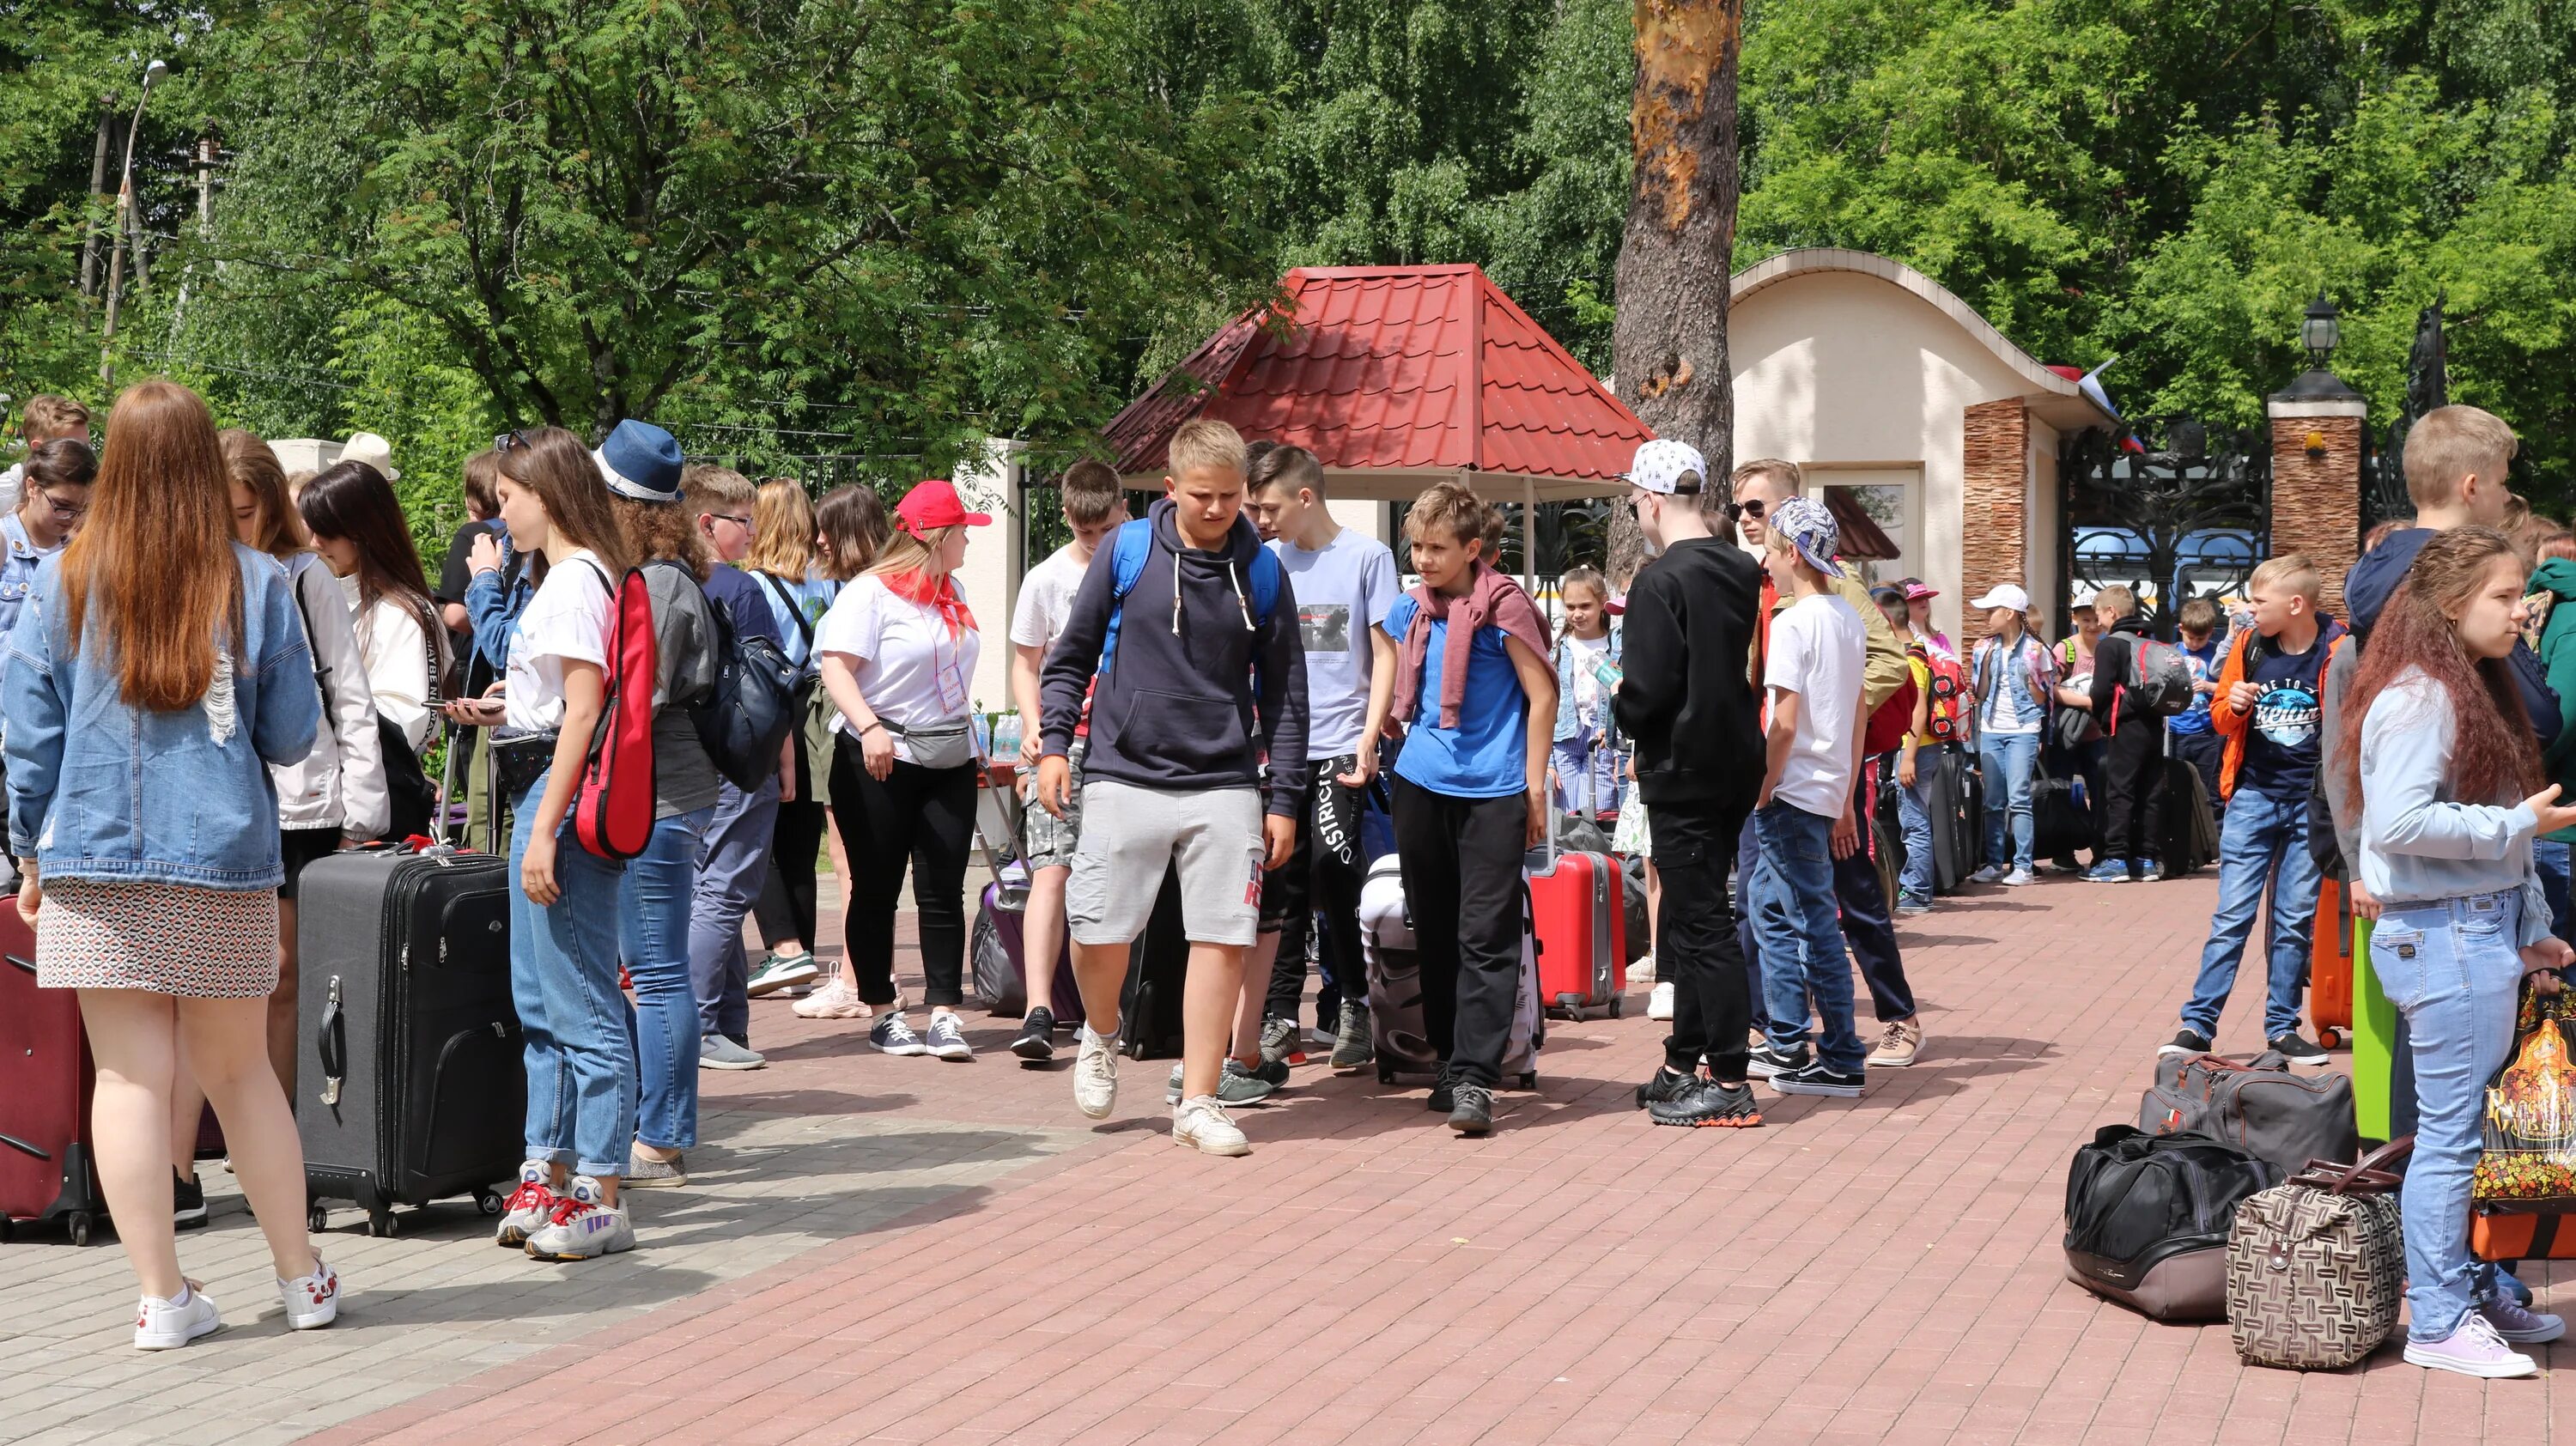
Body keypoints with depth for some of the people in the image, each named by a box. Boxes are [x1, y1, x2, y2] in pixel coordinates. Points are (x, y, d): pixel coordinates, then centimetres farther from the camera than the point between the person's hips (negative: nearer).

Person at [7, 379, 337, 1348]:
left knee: (130, 1076, 3)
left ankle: (163, 1299, 5)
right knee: (239, 1071, 12)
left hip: (96, 862, 0)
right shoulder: (255, 584, -2)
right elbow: (293, 734, 2)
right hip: (225, 860, 0)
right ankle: (302, 1278, 19)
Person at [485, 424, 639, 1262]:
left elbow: (584, 710, -20)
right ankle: (549, 1173, 23)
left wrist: (545, 829, -22)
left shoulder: (575, 579, -13)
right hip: (543, 793, 11)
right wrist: (511, 703, 28)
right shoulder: (569, 574, 18)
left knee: (581, 1005, -7)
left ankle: (601, 1197, -3)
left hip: (561, 796, -11)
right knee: (538, 1001, 15)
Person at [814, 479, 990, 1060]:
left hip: (949, 760, 6)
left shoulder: (951, 593, 14)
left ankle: (945, 1014, 1)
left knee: (943, 892, 1)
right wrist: (869, 727, -32)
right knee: (877, 891, 3)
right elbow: (836, 668, -19)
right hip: (879, 761, -6)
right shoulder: (869, 593, -11)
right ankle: (883, 1012, 12)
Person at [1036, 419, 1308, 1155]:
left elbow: (1285, 693, 8)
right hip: (1125, 778, -1)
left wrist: (1283, 798, 5)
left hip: (1224, 787, 1)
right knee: (1099, 933, -3)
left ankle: (1198, 1102, 6)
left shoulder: (1262, 570, 3)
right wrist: (1054, 742, -1)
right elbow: (1071, 655, 9)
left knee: (1222, 939, -4)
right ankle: (1099, 1038, 29)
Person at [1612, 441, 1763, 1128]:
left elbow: (1649, 690, -21)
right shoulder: (1742, 572, 7)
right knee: (1692, 919, 17)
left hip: (1684, 773, -8)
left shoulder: (1661, 581, -17)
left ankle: (1731, 1086, -3)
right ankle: (1684, 1065, 24)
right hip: (1734, 766, 8)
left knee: (1701, 922, -4)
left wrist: (1619, 704, 1)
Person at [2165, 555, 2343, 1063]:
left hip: (2309, 802, -1)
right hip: (2254, 796, 1)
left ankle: (2282, 1027, 16)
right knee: (2232, 916, -1)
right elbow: (2220, 719, 12)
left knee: (2296, 920, 7)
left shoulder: (2335, 651, -7)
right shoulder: (2248, 645, 2)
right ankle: (2197, 1025, 1)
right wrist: (2234, 706, -10)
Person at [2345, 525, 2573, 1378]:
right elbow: (2401, 821, -24)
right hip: (2444, 934, -9)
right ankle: (2437, 1325, 3)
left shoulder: (2475, 690, 17)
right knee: (2451, 1130, -4)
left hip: (2484, 930, 9)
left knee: (2463, 1126, 15)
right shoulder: (2418, 698, -15)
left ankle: (2467, 1290, 24)